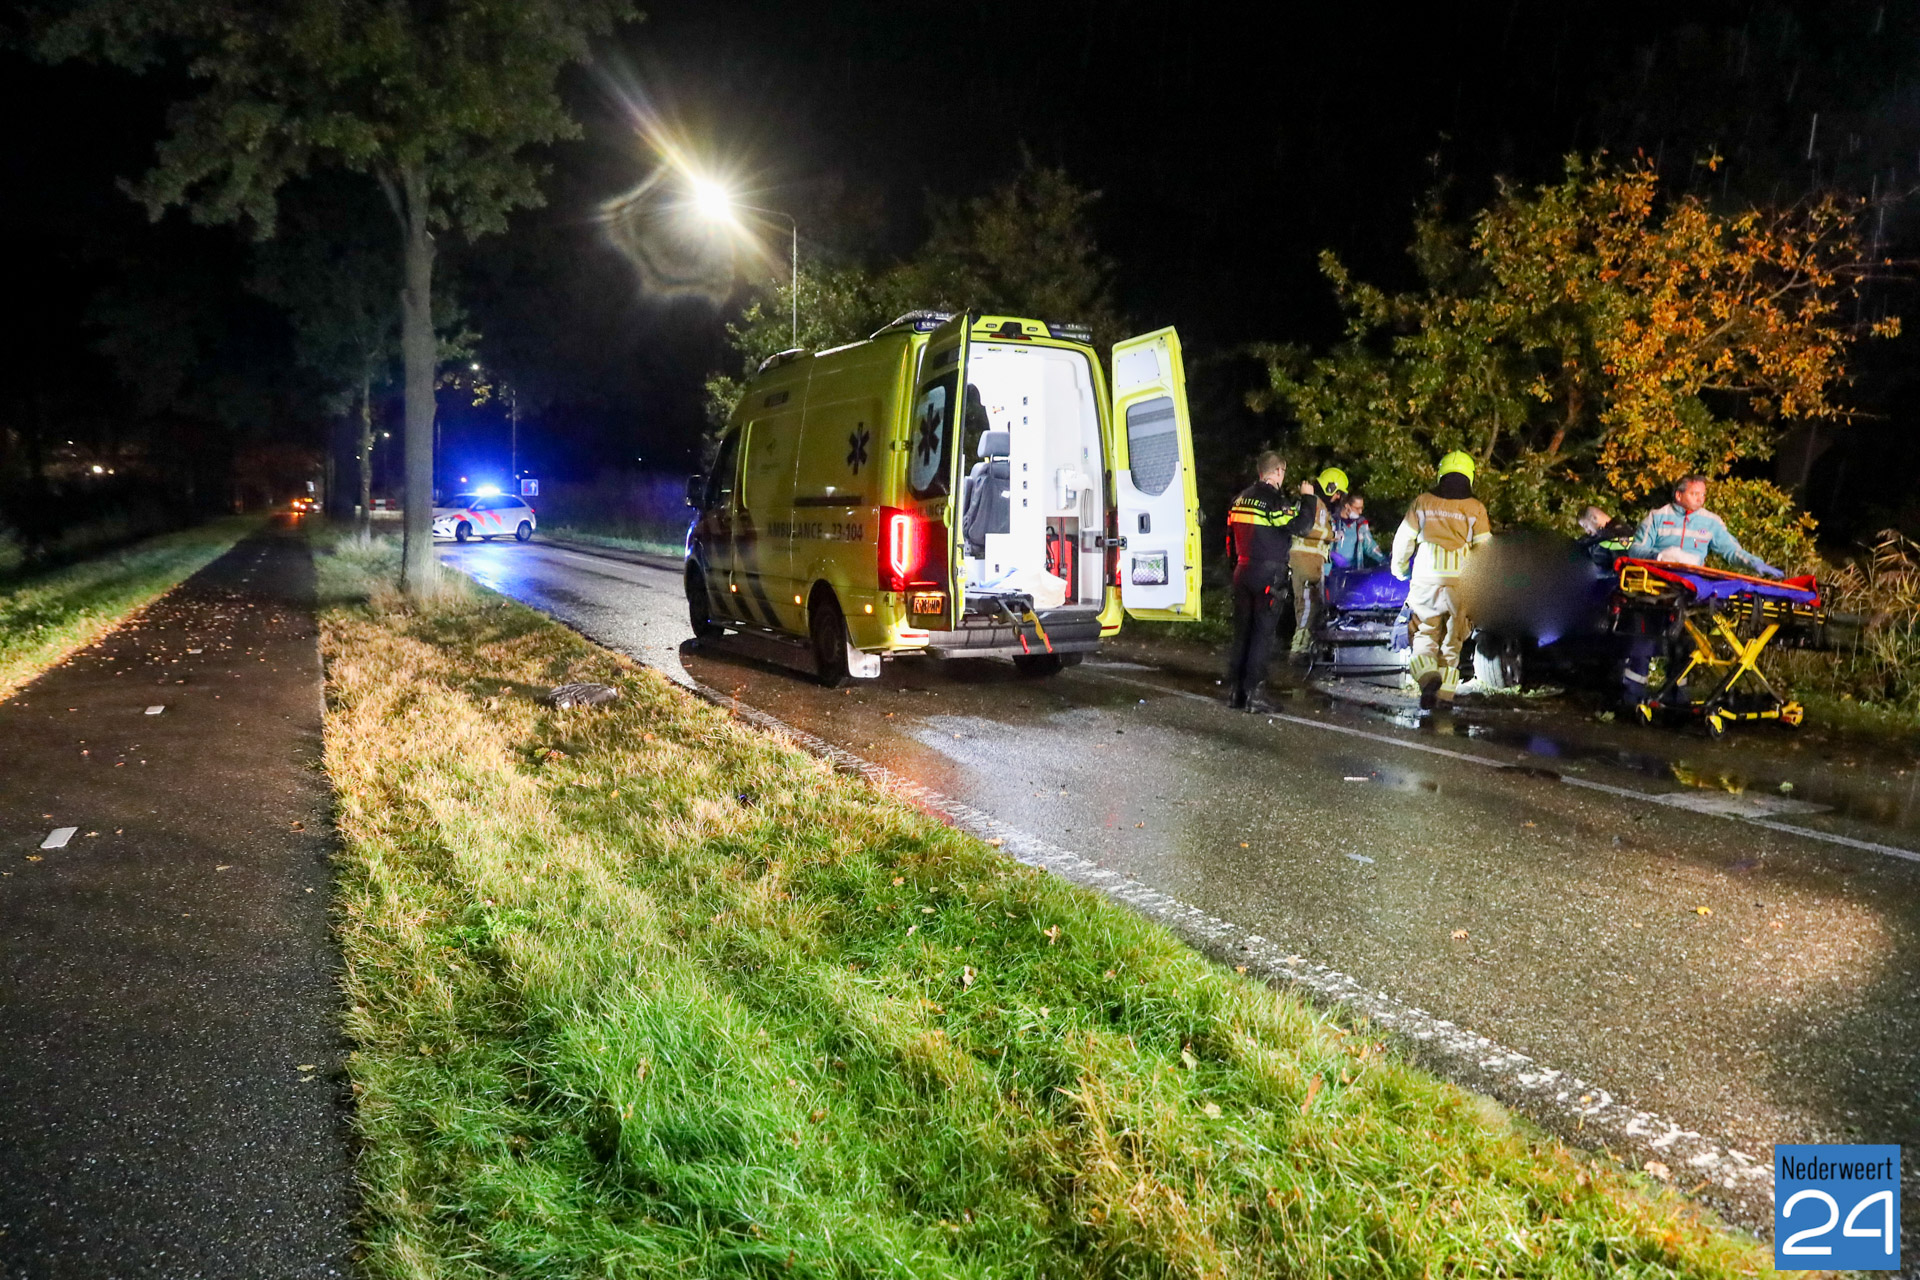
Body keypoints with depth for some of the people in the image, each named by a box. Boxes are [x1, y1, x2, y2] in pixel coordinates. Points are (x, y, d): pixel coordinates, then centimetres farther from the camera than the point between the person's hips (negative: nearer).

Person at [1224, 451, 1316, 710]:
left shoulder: (1240, 499, 11)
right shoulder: (1274, 500, -13)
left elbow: (1230, 538, 16)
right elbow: (1301, 525, -18)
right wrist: (1306, 498, -3)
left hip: (1242, 573, 7)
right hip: (1268, 576, -7)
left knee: (1241, 632, 12)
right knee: (1262, 635, -2)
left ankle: (1233, 691, 13)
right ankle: (1250, 694, -4)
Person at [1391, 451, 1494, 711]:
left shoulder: (1423, 501, 6)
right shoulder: (1476, 508, 5)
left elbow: (1404, 538, 10)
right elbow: (1484, 547, 2)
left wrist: (1399, 568, 25)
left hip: (1426, 576, 0)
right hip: (1461, 578, 0)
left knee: (1426, 632, 9)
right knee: (1452, 636, 11)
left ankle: (1428, 674, -18)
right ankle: (1445, 691, 7)